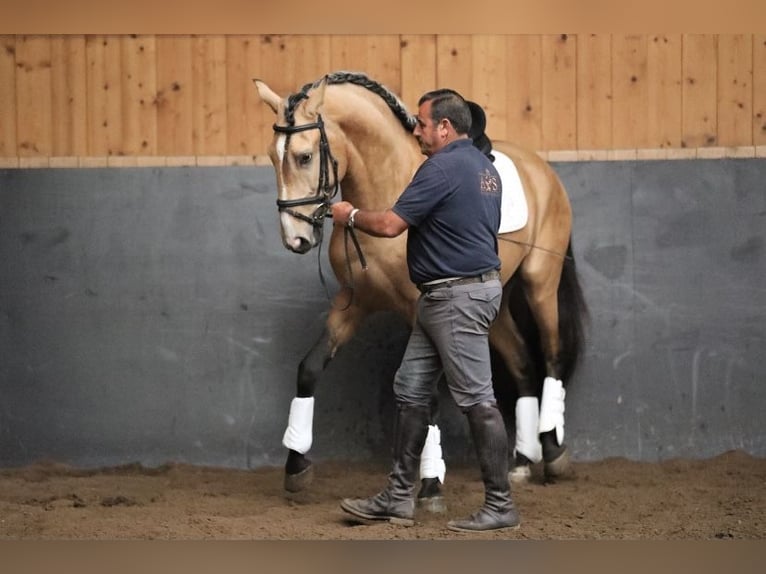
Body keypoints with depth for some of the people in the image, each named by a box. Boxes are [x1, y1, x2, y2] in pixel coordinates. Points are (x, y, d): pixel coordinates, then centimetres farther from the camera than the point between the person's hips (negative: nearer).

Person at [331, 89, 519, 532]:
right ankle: (399, 497, 17)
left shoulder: (443, 168, -17)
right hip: (443, 297, 11)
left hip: (458, 297, -11)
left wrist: (351, 216, 0)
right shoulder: (484, 166, 15)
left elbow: (390, 225, -19)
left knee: (477, 400, -6)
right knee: (411, 391, 13)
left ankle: (501, 505, -3)